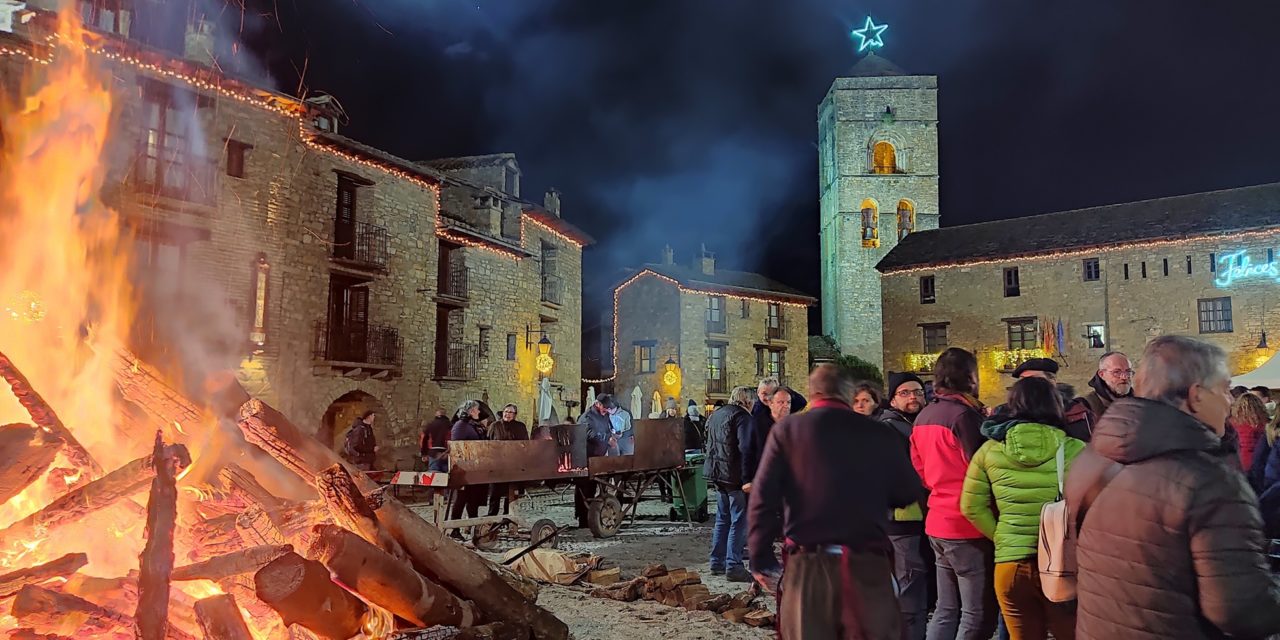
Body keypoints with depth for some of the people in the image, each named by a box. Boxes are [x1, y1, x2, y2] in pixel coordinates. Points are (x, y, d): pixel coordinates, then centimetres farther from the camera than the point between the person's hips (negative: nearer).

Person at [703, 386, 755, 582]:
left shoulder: (715, 415, 16)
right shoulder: (742, 417, -11)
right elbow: (745, 449, -19)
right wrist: (747, 479, -20)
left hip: (717, 474, 9)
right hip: (734, 476, -9)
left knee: (722, 519, 16)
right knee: (739, 521, -4)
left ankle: (717, 563, 21)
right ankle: (733, 566, -5)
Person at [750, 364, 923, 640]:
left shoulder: (787, 429, 1)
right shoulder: (880, 433, 2)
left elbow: (763, 498, -5)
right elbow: (910, 493, 7)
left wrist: (762, 559, 1)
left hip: (807, 564, 0)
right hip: (868, 563, 0)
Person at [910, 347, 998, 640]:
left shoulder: (924, 416, 11)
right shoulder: (963, 413, -15)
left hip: (937, 522, 9)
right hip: (968, 526, -8)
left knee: (946, 610, 16)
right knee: (979, 614, 0)